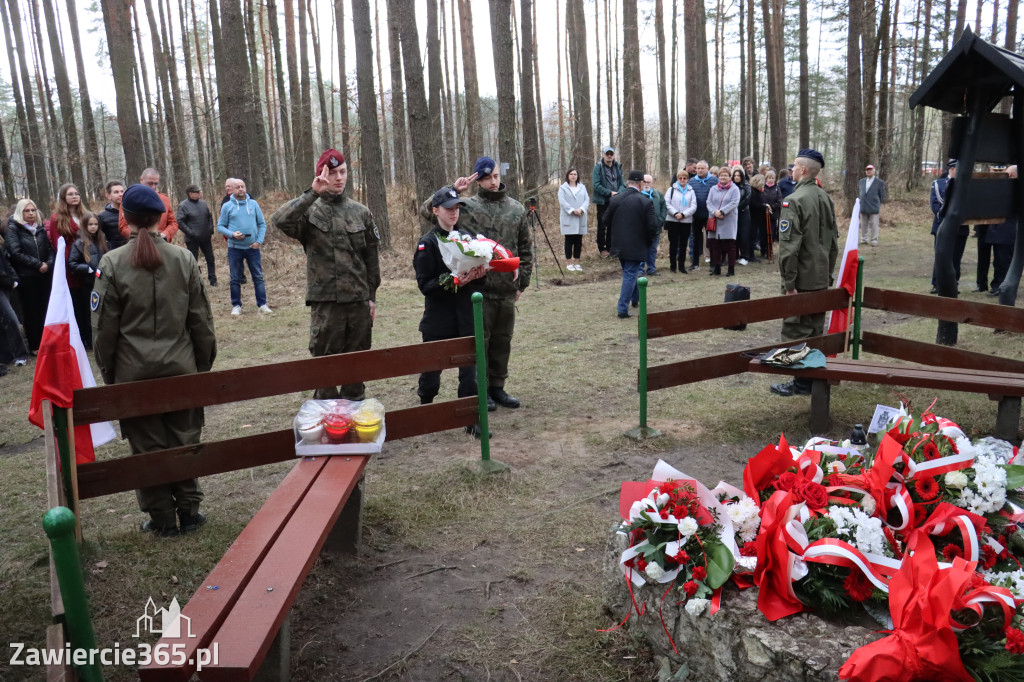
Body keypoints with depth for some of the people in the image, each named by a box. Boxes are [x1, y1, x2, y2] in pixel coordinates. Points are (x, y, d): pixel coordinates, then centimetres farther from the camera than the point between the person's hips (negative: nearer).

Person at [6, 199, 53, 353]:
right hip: (26, 277, -3)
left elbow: (50, 249, 11)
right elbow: (16, 252, -11)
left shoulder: (40, 228, 13)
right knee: (31, 311, 3)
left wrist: (48, 264, -9)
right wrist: (38, 264, -14)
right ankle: (34, 346, 12)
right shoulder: (13, 228, -1)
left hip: (44, 276, 4)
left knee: (45, 310, 2)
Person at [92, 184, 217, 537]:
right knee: (184, 440, 13)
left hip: (134, 373, -1)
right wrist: (204, 363, 11)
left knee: (148, 445, 10)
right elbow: (201, 320, 0)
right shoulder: (183, 259, -4)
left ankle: (163, 518, 19)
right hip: (181, 369, 2)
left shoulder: (112, 263, -9)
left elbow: (104, 327, -3)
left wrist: (108, 373, 9)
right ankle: (188, 510, 21)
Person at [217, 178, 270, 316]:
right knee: (235, 279, 6)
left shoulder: (253, 204, 4)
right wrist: (232, 234, -15)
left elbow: (262, 224, 6)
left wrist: (259, 241, -7)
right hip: (235, 248, -1)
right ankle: (236, 306, 16)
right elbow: (220, 226, 3)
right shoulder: (227, 206, 1)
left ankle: (262, 304, 10)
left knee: (258, 277, 3)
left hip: (252, 247, 1)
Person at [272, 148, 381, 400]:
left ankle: (354, 402, 27)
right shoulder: (309, 212, -1)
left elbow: (371, 257, 10)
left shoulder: (361, 212, 8)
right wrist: (312, 194, -25)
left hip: (359, 299, 3)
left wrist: (372, 296, 8)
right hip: (325, 301, -3)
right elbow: (279, 220, -23)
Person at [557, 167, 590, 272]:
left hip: (580, 218, 3)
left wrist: (581, 209, -15)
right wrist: (572, 210, -20)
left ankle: (577, 262, 11)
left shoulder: (582, 187, 14)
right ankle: (569, 262, 5)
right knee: (569, 240, -1)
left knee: (579, 241, 4)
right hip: (568, 218, -3)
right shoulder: (563, 188, 3)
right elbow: (562, 201, -9)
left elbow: (587, 199, 4)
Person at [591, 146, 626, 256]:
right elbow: (596, 185, -14)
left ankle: (610, 247, 22)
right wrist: (610, 193, -19)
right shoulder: (598, 167, -7)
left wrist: (619, 193, -14)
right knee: (602, 225, 2)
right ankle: (602, 248, 12)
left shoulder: (618, 167, 7)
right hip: (602, 201, -4)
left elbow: (622, 184, 7)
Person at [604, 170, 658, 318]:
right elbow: (652, 226, -14)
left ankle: (635, 299, 41)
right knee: (630, 275, 1)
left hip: (619, 245, 5)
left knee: (630, 273, 24)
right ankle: (623, 309, -1)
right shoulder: (646, 201, -14)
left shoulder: (615, 199, -3)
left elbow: (606, 220, 5)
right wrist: (648, 240, 4)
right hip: (636, 246, -5)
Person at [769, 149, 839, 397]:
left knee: (796, 331, 1)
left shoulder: (794, 200, -16)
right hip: (821, 279, 8)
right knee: (816, 330, 15)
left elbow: (789, 245, -21)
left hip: (802, 279, -8)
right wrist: (828, 272, 20)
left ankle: (801, 382, 6)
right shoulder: (825, 198, 9)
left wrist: (789, 282, -18)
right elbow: (833, 241, 14)